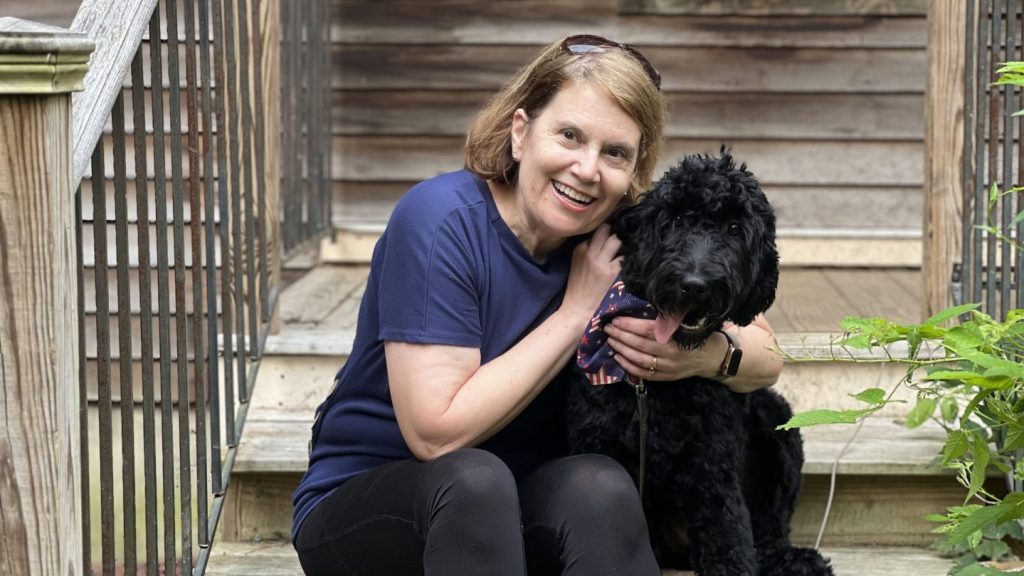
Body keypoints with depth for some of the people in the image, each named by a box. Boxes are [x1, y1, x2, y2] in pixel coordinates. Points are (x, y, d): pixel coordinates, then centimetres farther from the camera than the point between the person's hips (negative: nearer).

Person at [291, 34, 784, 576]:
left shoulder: (622, 241, -4)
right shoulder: (442, 220, -20)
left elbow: (764, 357, 1)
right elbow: (437, 433, -25)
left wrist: (706, 354, -23)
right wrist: (576, 311, -20)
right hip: (360, 506, -4)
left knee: (600, 485, -28)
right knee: (473, 477, -35)